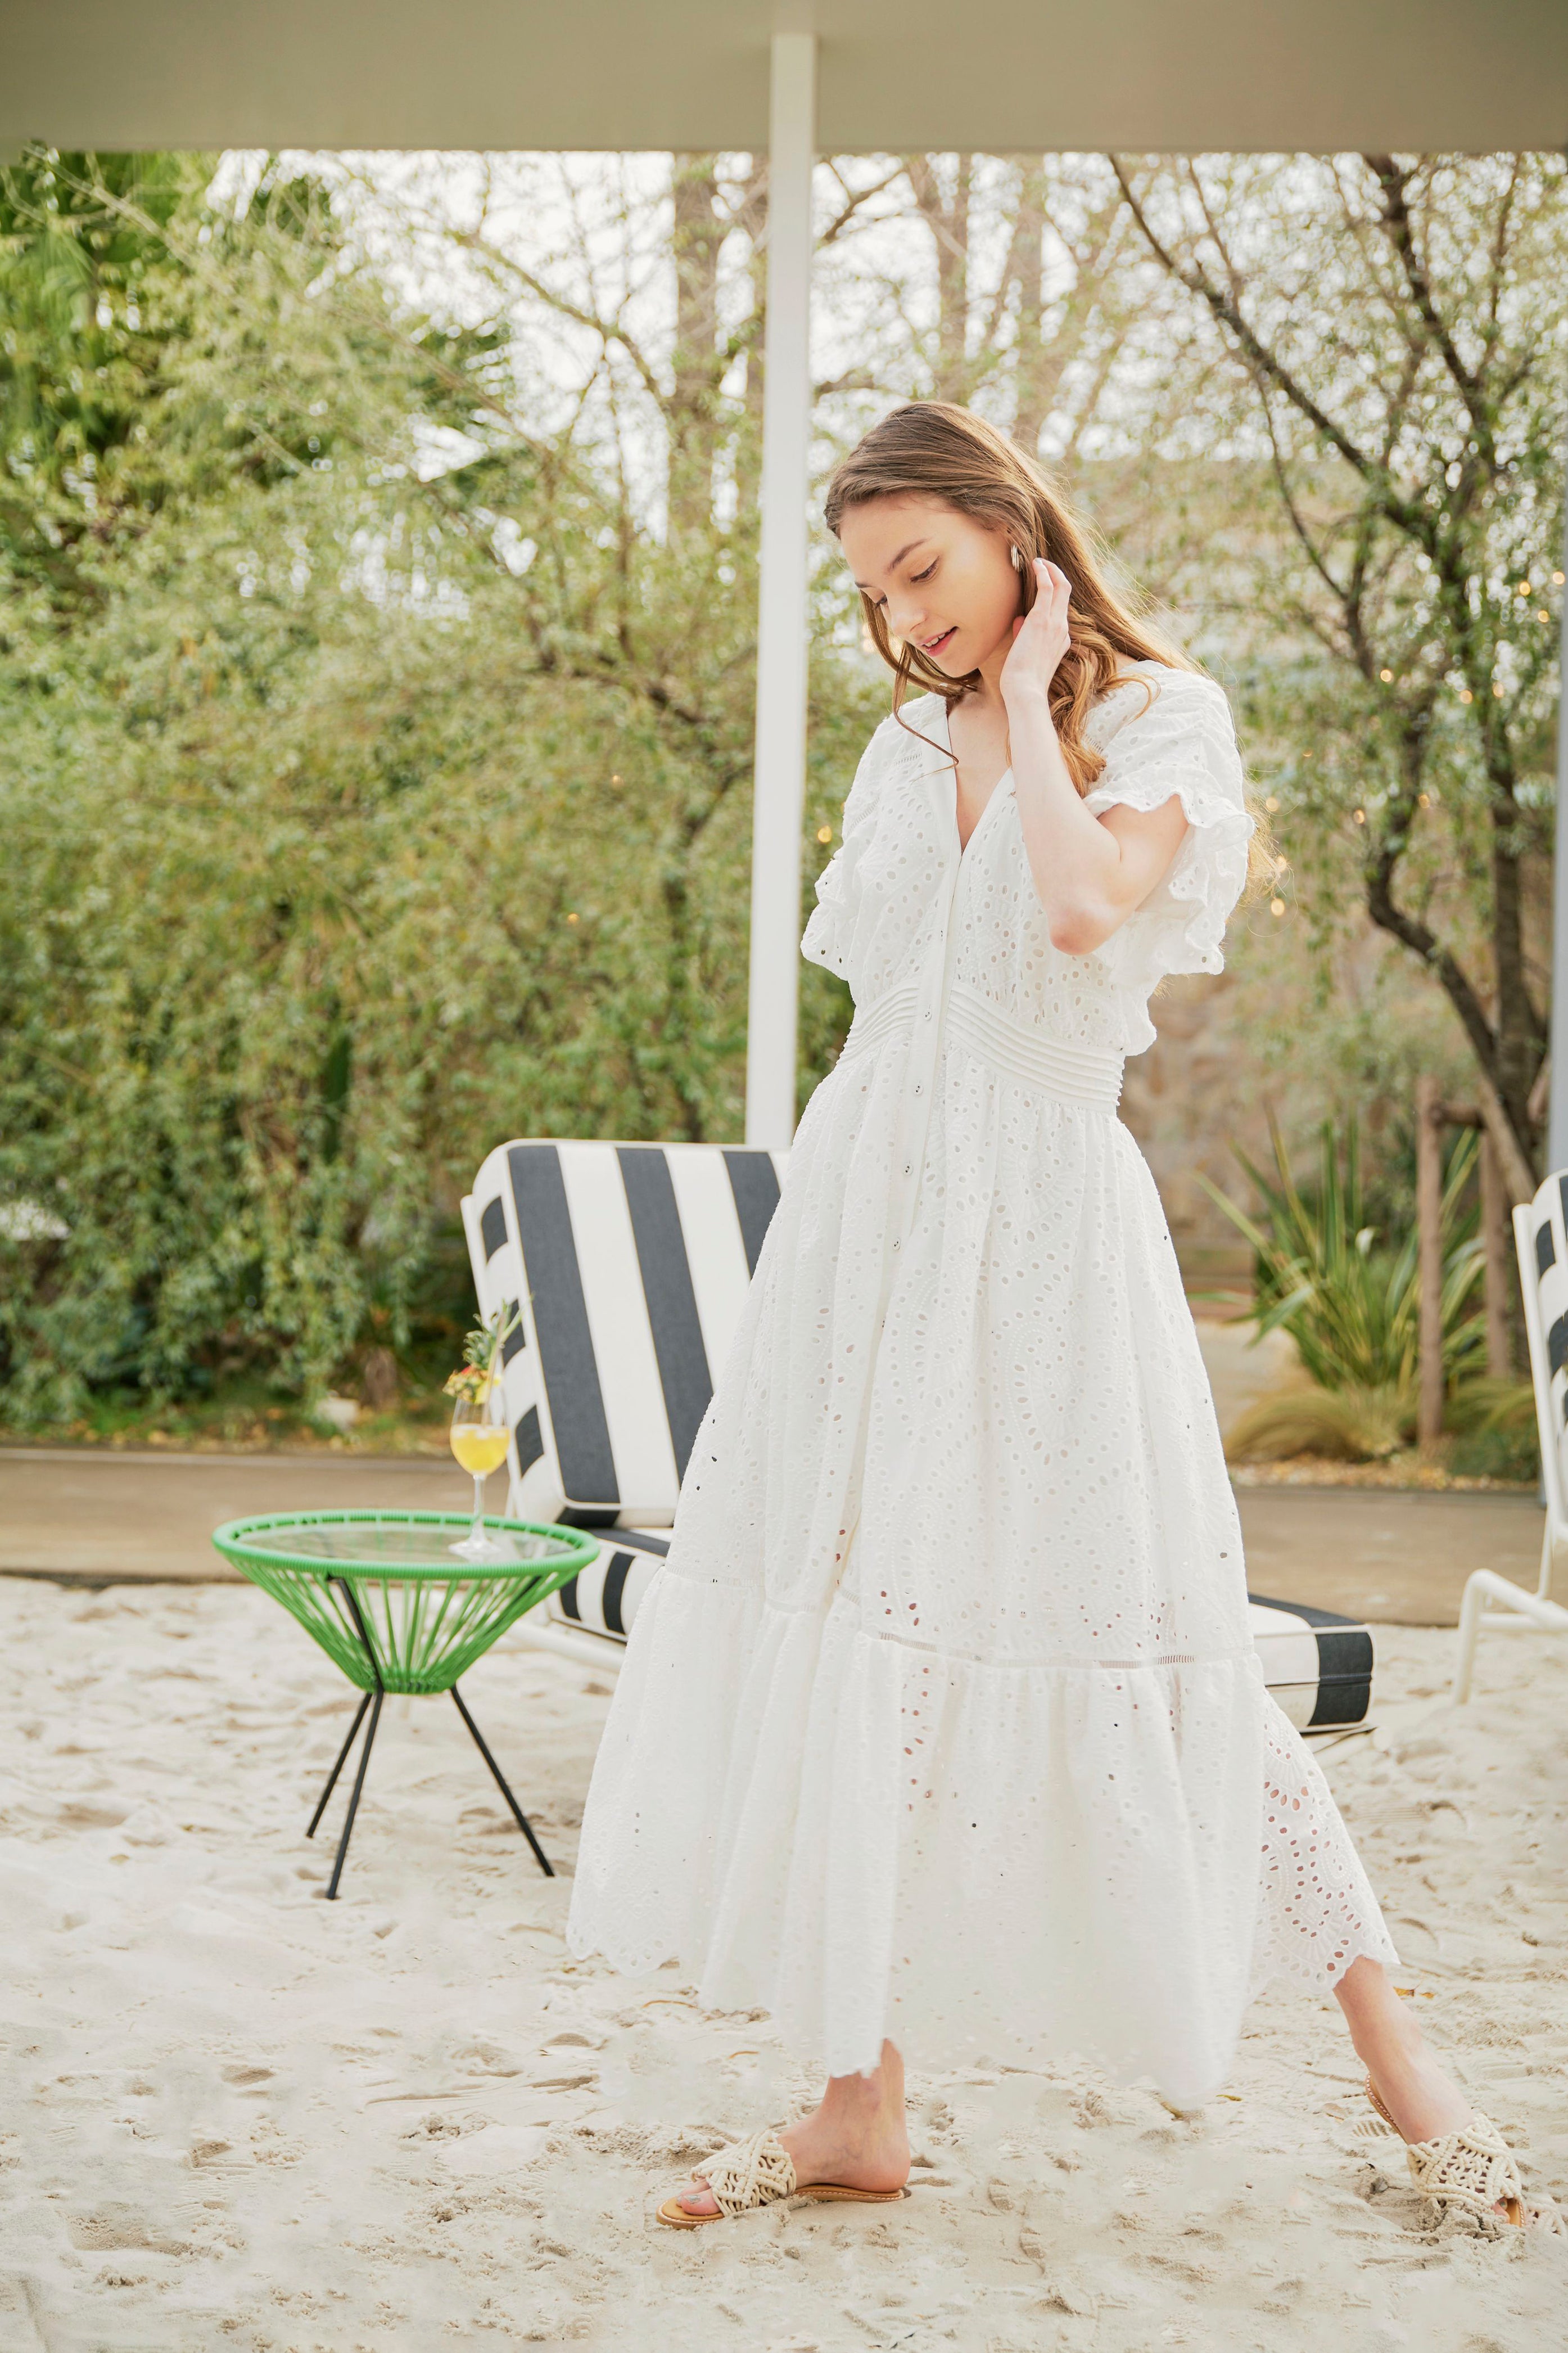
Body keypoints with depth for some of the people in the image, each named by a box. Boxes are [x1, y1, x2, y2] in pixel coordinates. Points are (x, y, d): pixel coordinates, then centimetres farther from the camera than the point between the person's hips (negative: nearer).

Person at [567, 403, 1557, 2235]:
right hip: (866, 1211, 5)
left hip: (1043, 1222, -5)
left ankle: (1393, 2050, 12)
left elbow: (1088, 908, -21)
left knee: (1136, 1643, -3)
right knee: (865, 1640, 3)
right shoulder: (905, 747, 15)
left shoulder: (1159, 713, -2)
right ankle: (863, 2105, 11)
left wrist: (1029, 694, -10)